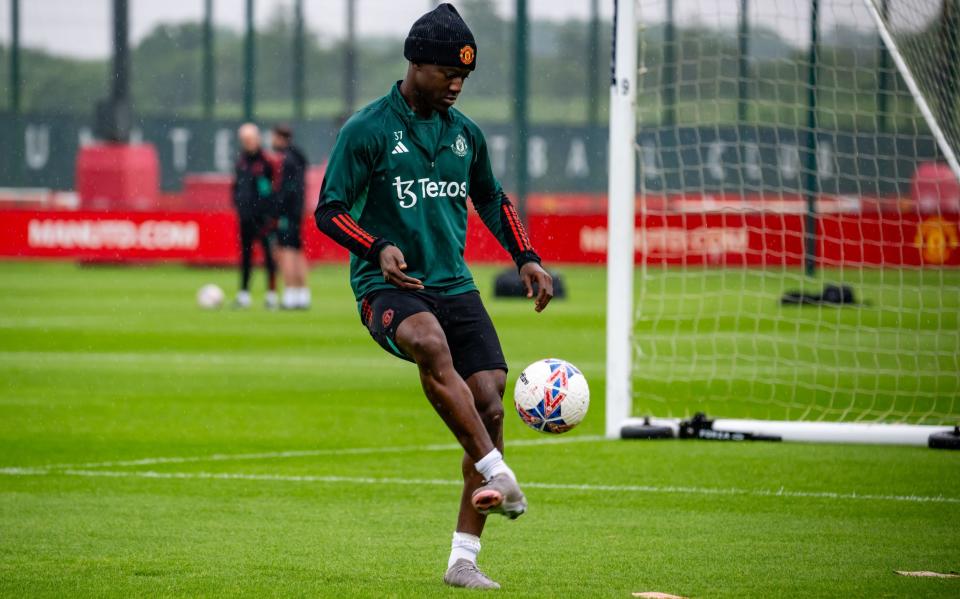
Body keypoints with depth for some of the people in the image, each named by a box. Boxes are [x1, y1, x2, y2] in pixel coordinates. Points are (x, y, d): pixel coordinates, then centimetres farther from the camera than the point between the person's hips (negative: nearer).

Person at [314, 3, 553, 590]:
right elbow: (329, 211, -5)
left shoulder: (465, 132, 12)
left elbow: (492, 201, 27)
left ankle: (464, 560, -3)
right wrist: (378, 249, -22)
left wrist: (526, 258, 14)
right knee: (430, 344, -40)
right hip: (387, 287, -5)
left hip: (454, 284, 5)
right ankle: (497, 475, -41)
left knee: (490, 404, -10)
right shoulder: (368, 130, -4)